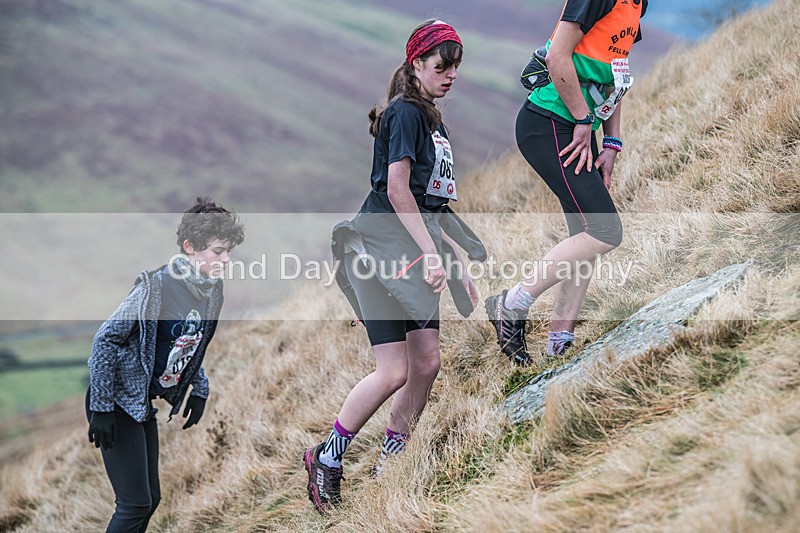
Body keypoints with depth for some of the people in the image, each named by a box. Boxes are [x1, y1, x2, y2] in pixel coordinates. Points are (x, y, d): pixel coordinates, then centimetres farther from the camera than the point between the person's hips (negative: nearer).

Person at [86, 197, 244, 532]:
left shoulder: (213, 290, 0)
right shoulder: (157, 286, -24)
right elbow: (106, 340, -21)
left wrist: (199, 391, 13)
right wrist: (101, 409, -21)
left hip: (145, 404, 8)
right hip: (116, 401, -8)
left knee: (150, 498, 11)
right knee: (135, 504, -11)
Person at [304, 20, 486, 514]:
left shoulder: (433, 121, 19)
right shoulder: (405, 112, -9)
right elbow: (397, 189, -17)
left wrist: (458, 262, 19)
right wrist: (430, 251, -21)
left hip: (415, 247, 9)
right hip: (381, 243, -9)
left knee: (427, 362, 3)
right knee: (395, 371, -12)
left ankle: (390, 465, 13)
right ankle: (327, 459, 3)